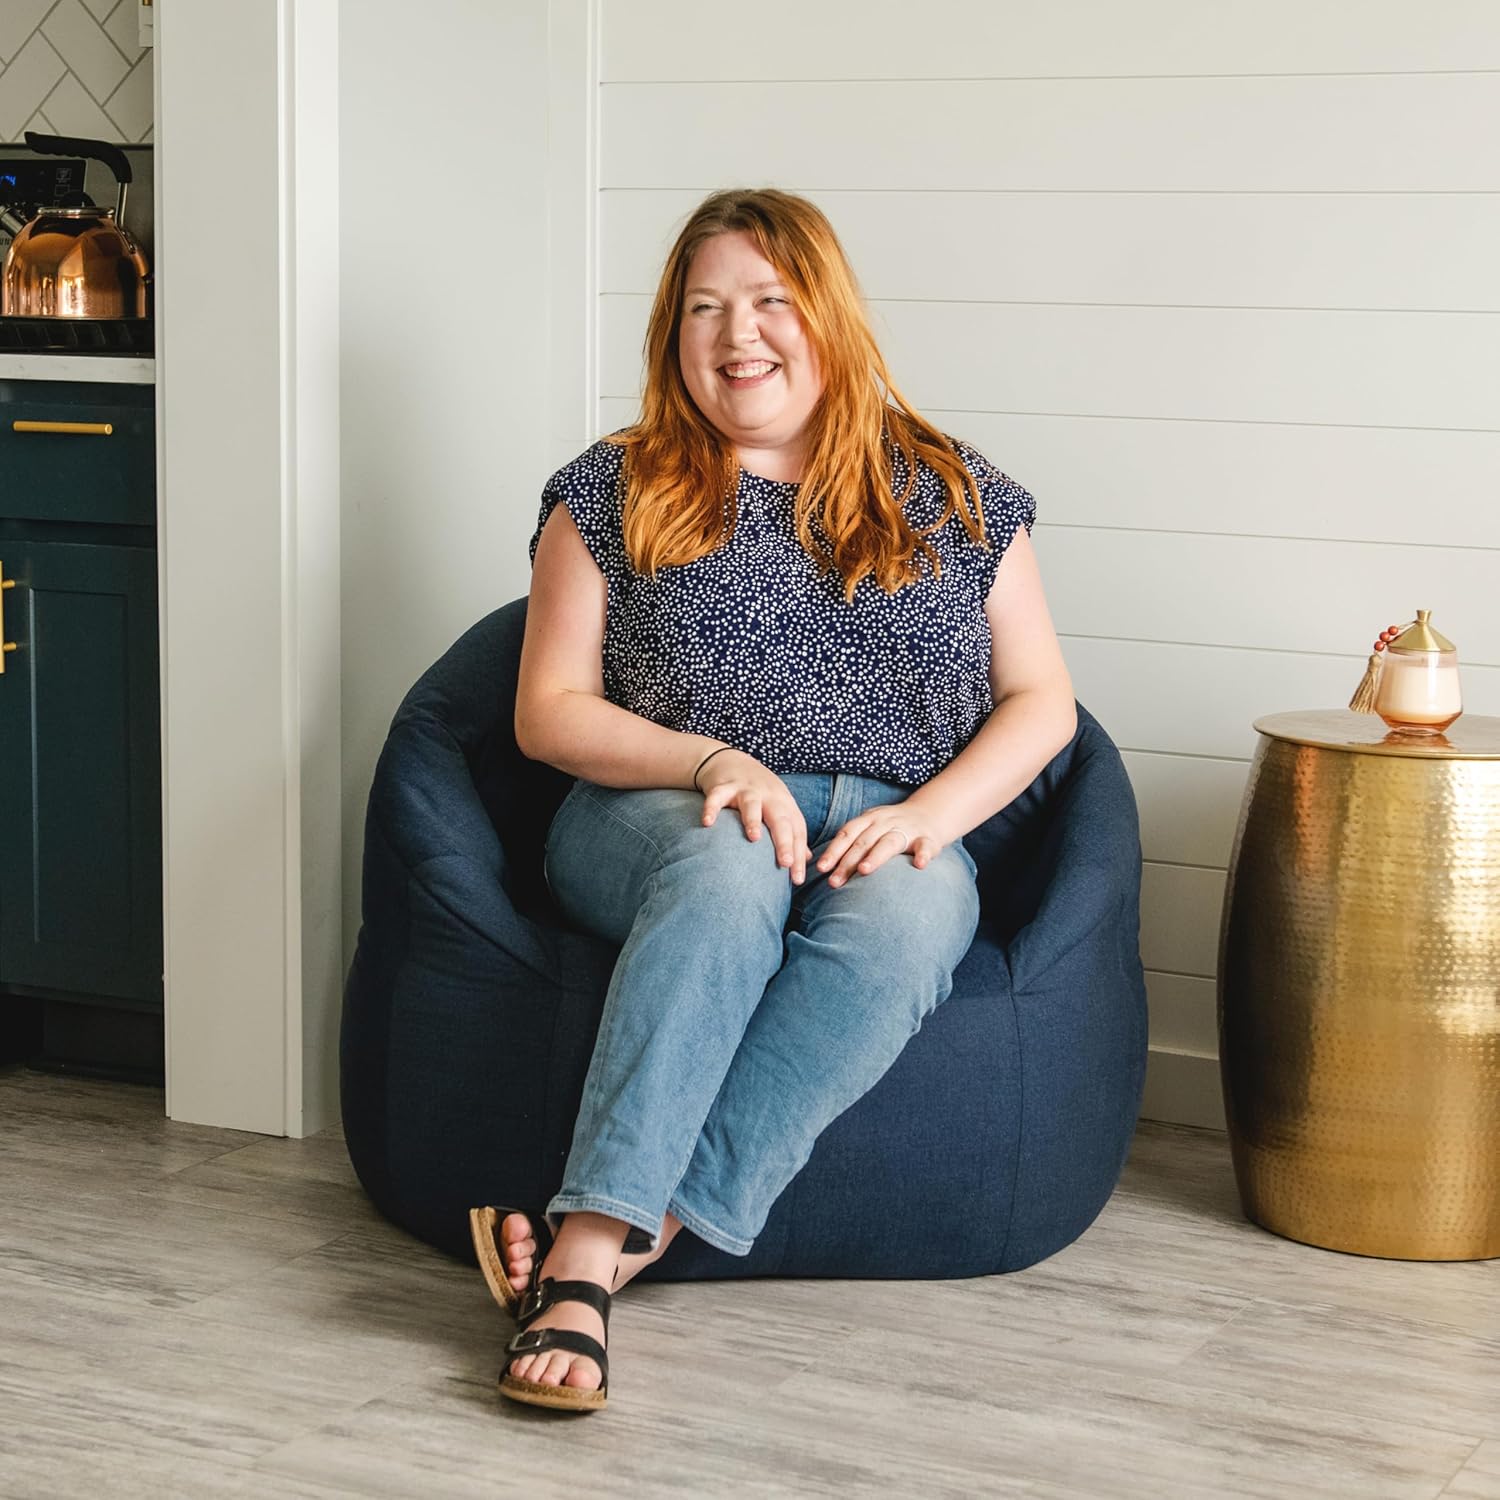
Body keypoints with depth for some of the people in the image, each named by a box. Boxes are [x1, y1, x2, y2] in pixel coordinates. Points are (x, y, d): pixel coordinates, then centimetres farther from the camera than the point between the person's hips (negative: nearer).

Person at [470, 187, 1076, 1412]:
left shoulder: (951, 494, 14)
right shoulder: (613, 494, 11)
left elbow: (1040, 700, 11)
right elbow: (550, 711, 6)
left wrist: (932, 812, -9)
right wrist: (713, 763, -12)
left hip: (893, 840, 1)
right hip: (664, 817, -1)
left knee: (901, 918, -36)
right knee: (730, 871, -38)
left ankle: (607, 1241, -44)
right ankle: (593, 1253, -49)